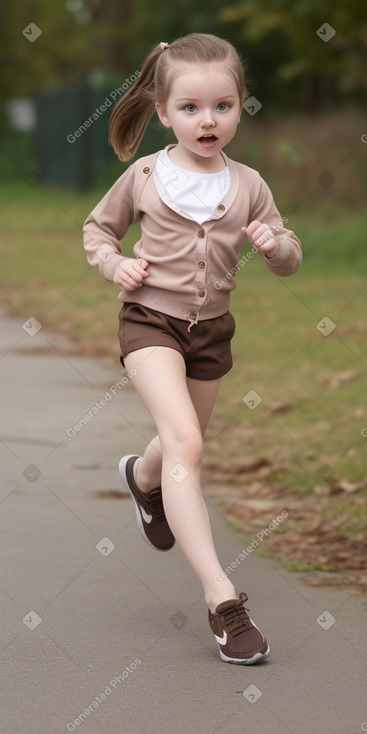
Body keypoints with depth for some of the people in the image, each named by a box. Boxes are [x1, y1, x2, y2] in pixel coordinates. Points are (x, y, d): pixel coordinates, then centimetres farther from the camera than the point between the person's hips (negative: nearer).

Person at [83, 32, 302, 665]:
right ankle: (220, 595, -27)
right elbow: (98, 226, 9)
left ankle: (143, 476, 64)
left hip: (211, 327, 4)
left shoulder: (247, 185, -3)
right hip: (151, 320, -4)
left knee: (184, 443, 24)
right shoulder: (145, 176, -7)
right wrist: (114, 264, -10)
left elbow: (289, 259, 3)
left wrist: (276, 245, -19)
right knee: (186, 444, -22)